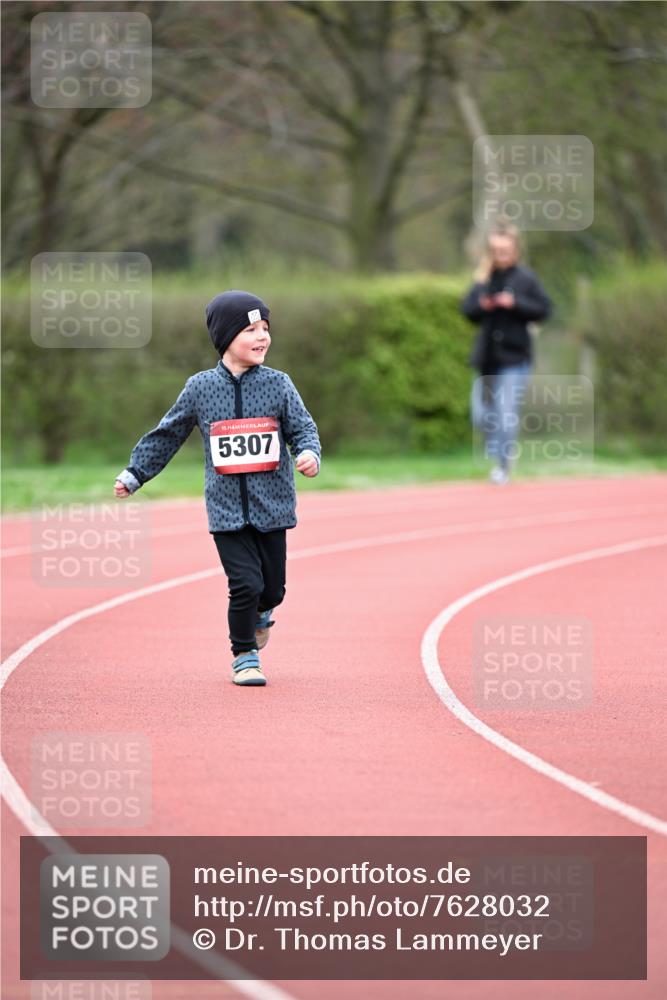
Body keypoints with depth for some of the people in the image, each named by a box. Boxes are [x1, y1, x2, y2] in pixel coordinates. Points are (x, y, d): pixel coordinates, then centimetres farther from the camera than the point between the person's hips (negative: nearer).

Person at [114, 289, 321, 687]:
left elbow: (303, 428, 0)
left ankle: (259, 614, 43)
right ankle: (245, 656, 10)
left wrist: (309, 453, -23)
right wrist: (134, 474, 16)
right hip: (226, 508, -1)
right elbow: (167, 435, 12)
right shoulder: (201, 388, 1)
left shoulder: (278, 384, 1)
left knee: (273, 588, 7)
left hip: (271, 504, 1)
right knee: (246, 583, -11)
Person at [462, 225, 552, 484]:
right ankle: (497, 455, 31)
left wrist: (515, 304, -16)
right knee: (482, 415, 6)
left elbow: (544, 308, -5)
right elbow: (468, 310, 7)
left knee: (507, 414, -8)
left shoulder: (525, 278, -4)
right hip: (487, 356, 4)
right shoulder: (484, 278, 5)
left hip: (514, 357, -4)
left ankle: (504, 467, 4)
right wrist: (482, 305, -14)